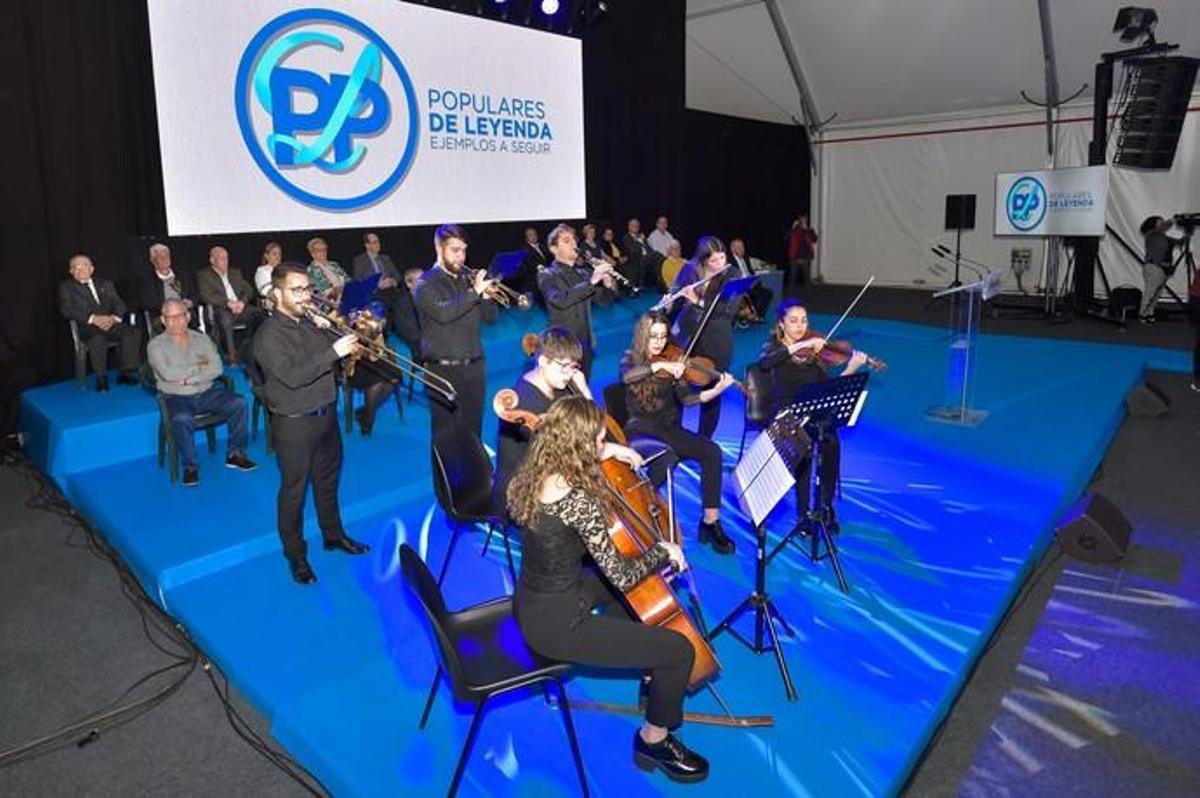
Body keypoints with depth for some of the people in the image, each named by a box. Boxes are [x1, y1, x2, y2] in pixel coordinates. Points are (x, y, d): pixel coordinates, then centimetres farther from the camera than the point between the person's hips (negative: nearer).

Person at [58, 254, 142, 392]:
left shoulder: (106, 284, 24)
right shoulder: (66, 287, 13)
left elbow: (119, 305, 12)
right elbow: (66, 310, -3)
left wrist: (113, 318, -12)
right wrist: (93, 318, -18)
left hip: (111, 323, 3)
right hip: (87, 327, -3)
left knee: (134, 332, -27)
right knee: (98, 338, -39)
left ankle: (126, 373, -19)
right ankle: (101, 379, -26)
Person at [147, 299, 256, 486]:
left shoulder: (202, 339, 10)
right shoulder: (156, 345, 2)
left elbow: (217, 368, -4)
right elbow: (167, 373, -15)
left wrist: (187, 379, -14)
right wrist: (199, 367, -6)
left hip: (208, 392, 4)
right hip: (177, 398, -3)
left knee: (238, 403, -19)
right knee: (182, 419, -35)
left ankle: (234, 454, -5)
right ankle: (190, 467, -17)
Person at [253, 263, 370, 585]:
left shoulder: (310, 324, 6)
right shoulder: (268, 335, -16)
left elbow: (328, 362, 13)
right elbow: (293, 377, -27)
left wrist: (353, 338, -7)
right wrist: (333, 352, -32)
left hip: (326, 416, 7)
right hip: (295, 425, -7)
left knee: (328, 481, 21)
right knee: (294, 491, 7)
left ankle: (333, 535, 39)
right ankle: (295, 555, 22)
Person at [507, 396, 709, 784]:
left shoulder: (532, 476, -2)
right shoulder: (578, 501, -28)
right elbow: (623, 577, -23)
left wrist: (603, 454, 11)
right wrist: (663, 551, -4)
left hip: (530, 603, 10)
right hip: (556, 624, -9)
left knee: (607, 586, 32)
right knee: (680, 650, -4)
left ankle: (651, 668, 45)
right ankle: (654, 740, 21)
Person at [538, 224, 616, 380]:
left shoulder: (583, 274, 12)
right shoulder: (547, 275, -6)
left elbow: (604, 300, 6)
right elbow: (560, 300, -26)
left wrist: (608, 284, -16)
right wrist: (591, 282, -33)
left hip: (585, 344, 6)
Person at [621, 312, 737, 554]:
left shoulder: (672, 361, 9)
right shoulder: (631, 358, 3)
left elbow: (686, 398, -1)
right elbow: (626, 376, -22)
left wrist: (717, 390, -17)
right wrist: (659, 365, -30)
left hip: (669, 429, 4)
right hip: (640, 429, -3)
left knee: (712, 451, -21)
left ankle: (710, 522, -14)